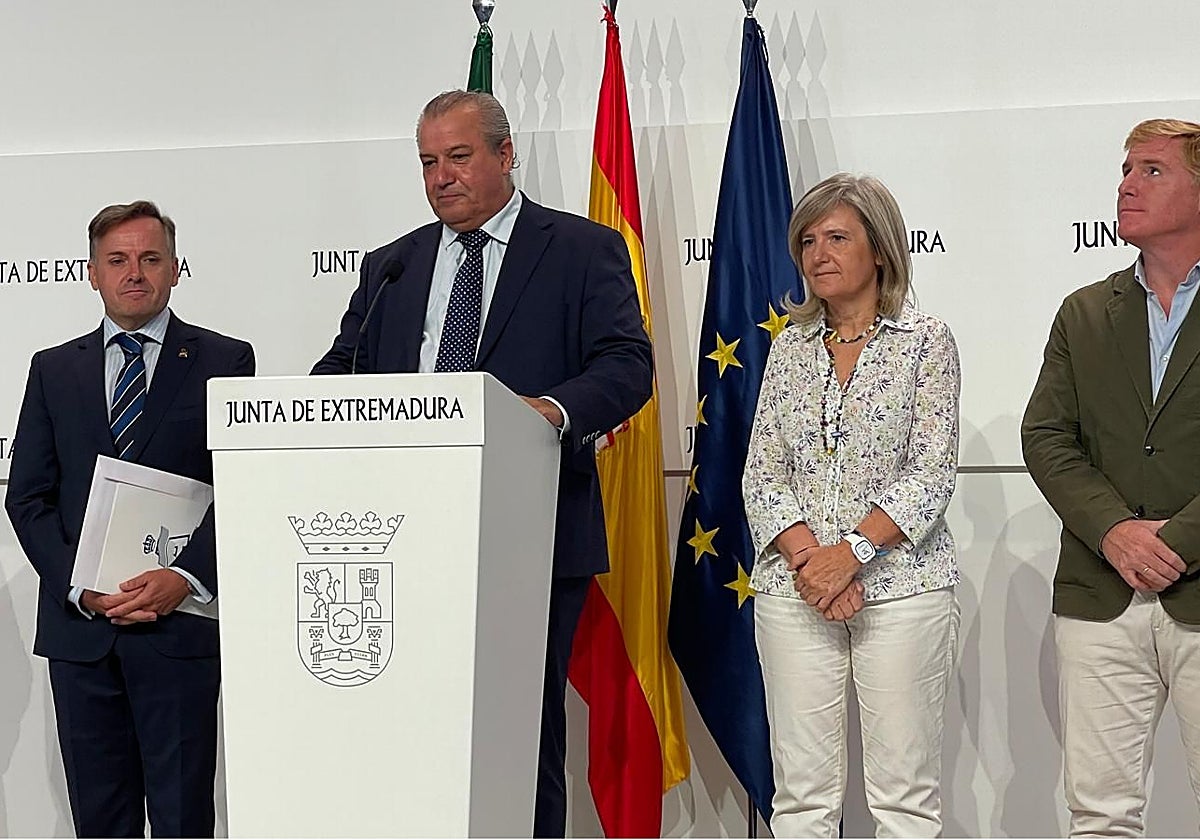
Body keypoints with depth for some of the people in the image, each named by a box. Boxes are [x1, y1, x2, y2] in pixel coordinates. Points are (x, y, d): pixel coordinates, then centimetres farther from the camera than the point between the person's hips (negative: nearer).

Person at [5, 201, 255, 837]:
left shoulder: (224, 362, 4)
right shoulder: (54, 370, 13)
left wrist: (185, 579, -16)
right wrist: (78, 586, -7)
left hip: (180, 623, -3)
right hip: (77, 623, 3)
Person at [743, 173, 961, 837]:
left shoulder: (926, 341, 2)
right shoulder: (790, 348, 13)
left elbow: (932, 471, -6)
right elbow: (762, 472, 7)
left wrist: (851, 551, -17)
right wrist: (808, 558, -10)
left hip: (901, 582, -3)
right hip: (793, 590, 3)